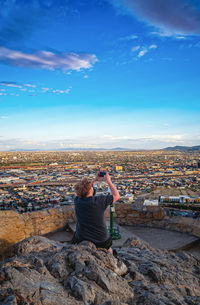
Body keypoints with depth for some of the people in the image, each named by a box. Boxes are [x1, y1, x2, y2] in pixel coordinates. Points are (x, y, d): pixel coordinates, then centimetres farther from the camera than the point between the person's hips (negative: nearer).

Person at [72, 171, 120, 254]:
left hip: (81, 241, 1)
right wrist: (108, 181, -1)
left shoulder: (77, 200, -15)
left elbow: (84, 192, 10)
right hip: (101, 242, -1)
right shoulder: (99, 200, -24)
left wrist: (95, 180, 10)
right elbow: (116, 196, -7)